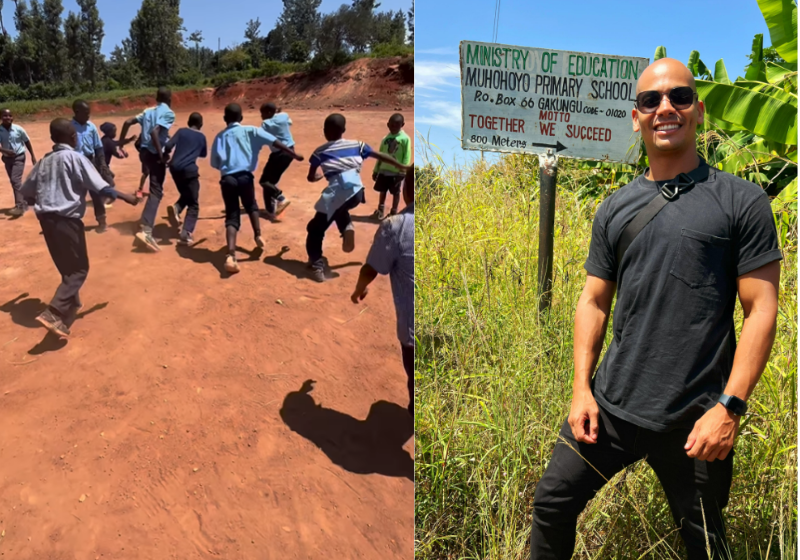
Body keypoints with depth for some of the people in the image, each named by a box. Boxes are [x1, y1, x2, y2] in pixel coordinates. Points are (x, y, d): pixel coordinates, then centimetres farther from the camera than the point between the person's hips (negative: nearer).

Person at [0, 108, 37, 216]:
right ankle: (23, 203, 27)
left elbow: (27, 141, 1)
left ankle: (19, 206, -17)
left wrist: (32, 156, 3)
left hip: (19, 157, -4)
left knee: (16, 180, -17)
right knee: (14, 181, 12)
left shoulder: (18, 129, -12)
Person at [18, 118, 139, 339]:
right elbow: (101, 187, -15)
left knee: (66, 267, 21)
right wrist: (126, 197, -5)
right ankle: (53, 314, -16)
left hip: (46, 218, 7)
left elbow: (26, 192, 16)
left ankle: (70, 304, 34)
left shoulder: (44, 161, 12)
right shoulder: (76, 157, -7)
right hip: (67, 220, -7)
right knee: (78, 269, -2)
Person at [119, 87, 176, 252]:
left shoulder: (149, 111, 16)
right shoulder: (168, 113, -8)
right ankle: (146, 231, -24)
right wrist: (161, 154, -20)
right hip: (155, 154, -8)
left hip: (145, 151, 8)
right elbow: (154, 132, -22)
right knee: (156, 192, -12)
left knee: (155, 187, 27)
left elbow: (128, 122, 12)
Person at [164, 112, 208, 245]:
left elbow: (168, 145, -2)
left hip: (175, 168, 3)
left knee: (185, 195, 27)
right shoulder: (201, 137, 10)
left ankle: (176, 207, -7)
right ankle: (186, 234, -13)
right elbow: (204, 154, 24)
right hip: (189, 170, -3)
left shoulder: (181, 131, 10)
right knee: (193, 204, 3)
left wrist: (166, 156, 17)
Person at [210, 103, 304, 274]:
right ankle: (258, 236, 28)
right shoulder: (250, 131, 8)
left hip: (227, 179, 1)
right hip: (244, 176, -1)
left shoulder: (220, 136, 13)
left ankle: (231, 255, -17)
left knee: (232, 216, 0)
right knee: (251, 206, 30)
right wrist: (294, 154, 0)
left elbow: (215, 163, 13)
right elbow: (274, 141, -1)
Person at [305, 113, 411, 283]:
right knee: (339, 209, 36)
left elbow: (311, 178, 22)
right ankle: (347, 226, 5)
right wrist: (403, 166, 37)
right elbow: (382, 157, 24)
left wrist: (318, 177, 46)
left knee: (315, 230, 10)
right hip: (356, 191, 4)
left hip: (336, 193, -3)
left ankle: (317, 266, -4)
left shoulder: (320, 152, 14)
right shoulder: (356, 145, 18)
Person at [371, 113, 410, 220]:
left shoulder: (405, 139, -8)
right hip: (383, 170, 5)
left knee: (396, 192, 6)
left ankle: (393, 213, 19)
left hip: (396, 172, -5)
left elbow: (406, 157, -11)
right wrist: (375, 170, 12)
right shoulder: (385, 139, 7)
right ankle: (381, 210, 33)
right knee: (382, 191, 16)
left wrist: (402, 171, -16)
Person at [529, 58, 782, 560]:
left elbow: (762, 310, -7)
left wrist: (730, 406, -14)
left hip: (695, 421, -3)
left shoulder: (741, 201, -4)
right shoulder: (616, 208, 7)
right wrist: (582, 389, 1)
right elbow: (594, 301, 9)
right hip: (610, 406, 3)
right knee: (552, 502, 8)